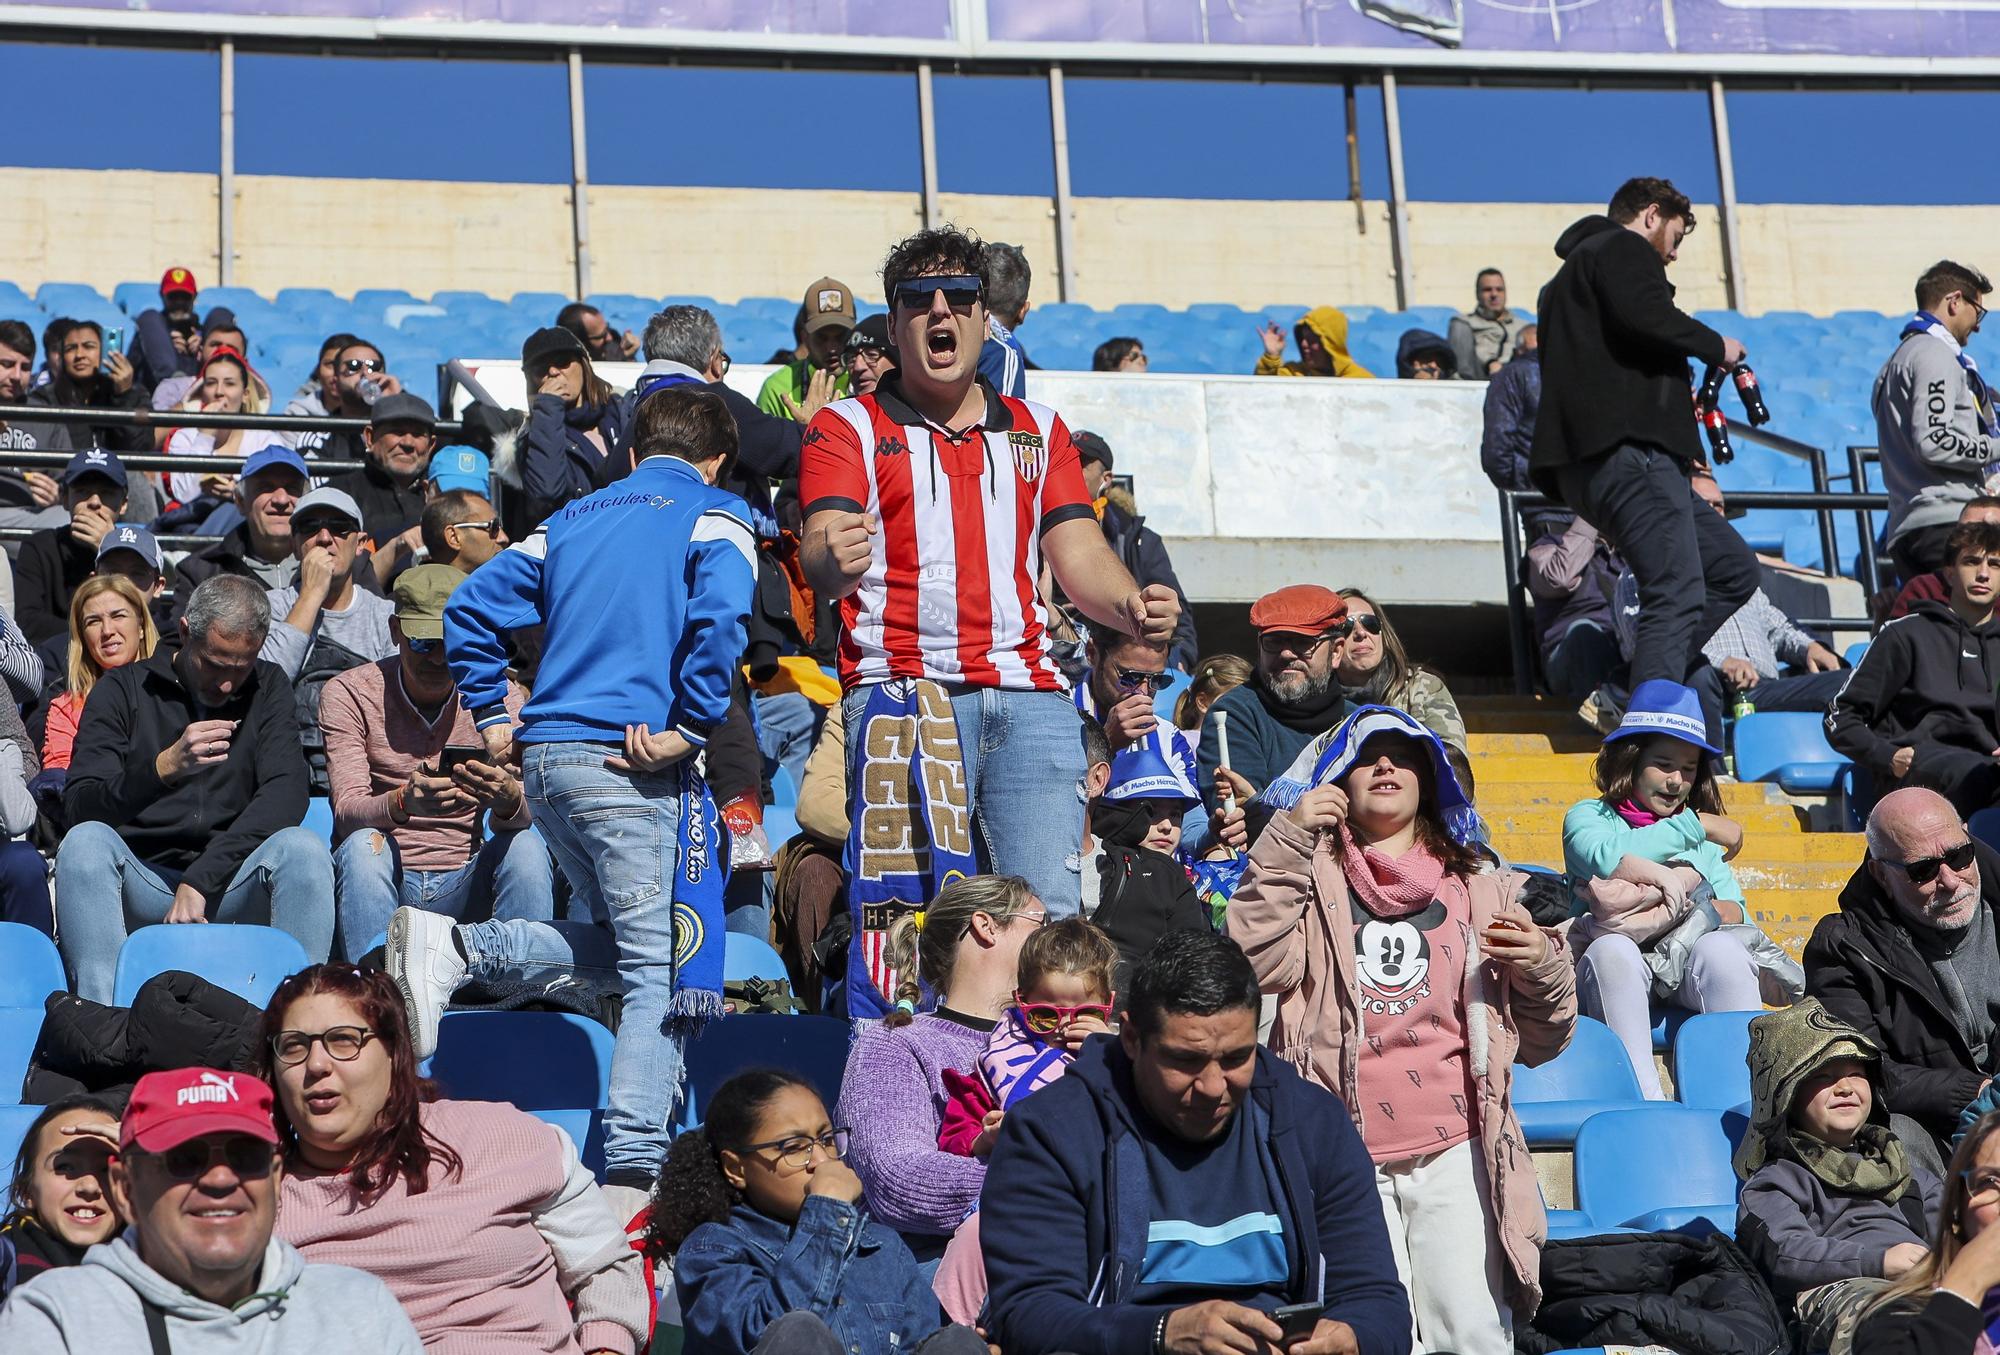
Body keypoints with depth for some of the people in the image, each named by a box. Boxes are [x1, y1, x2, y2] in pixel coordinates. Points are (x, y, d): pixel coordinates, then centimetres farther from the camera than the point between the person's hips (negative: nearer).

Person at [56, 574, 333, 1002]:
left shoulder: (268, 689, 10)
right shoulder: (124, 690, 6)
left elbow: (287, 793, -7)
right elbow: (79, 805, -7)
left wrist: (200, 881, -19)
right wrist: (165, 767, -26)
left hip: (231, 887, 1)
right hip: (141, 892, 0)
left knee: (303, 849, -28)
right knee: (86, 840, -30)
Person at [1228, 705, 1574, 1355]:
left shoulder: (1480, 892, 18)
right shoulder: (1312, 880, 14)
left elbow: (1540, 1043, 19)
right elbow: (1257, 962, -7)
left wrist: (1542, 967, -1)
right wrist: (1287, 839, -7)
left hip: (1457, 1154, 1)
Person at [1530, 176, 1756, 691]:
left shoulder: (1580, 261, 34)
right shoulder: (1624, 248, 4)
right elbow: (1645, 316, -17)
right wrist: (1716, 347, -3)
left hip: (1592, 460, 10)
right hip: (1627, 450, -10)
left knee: (1734, 569, 12)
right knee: (1678, 594, -20)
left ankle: (1640, 685, 3)